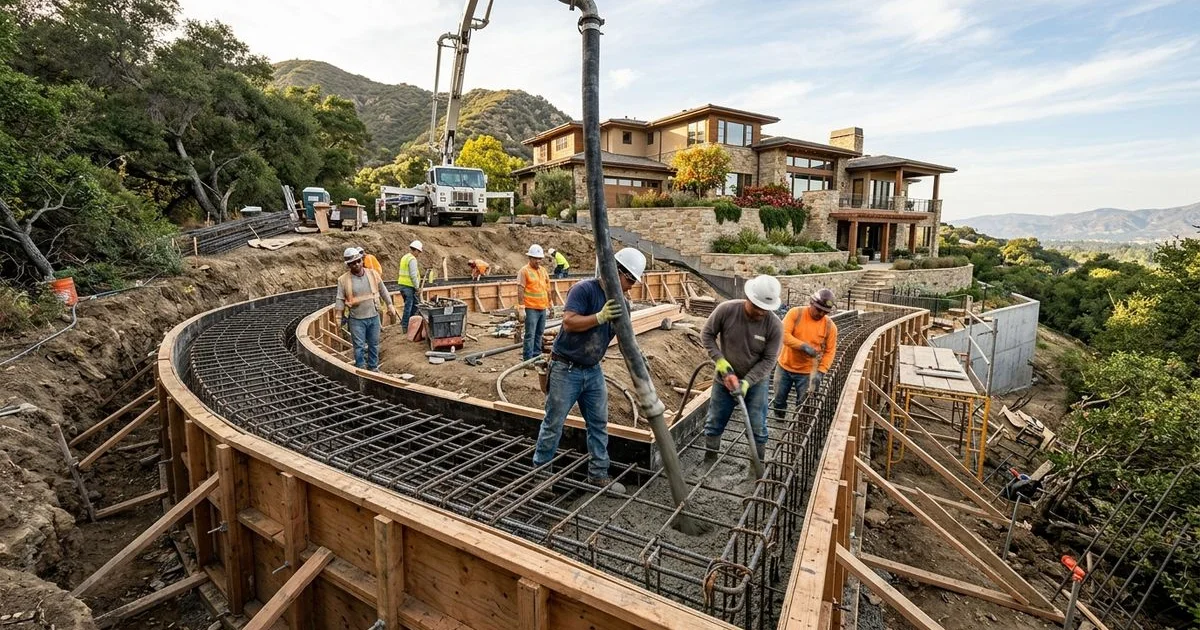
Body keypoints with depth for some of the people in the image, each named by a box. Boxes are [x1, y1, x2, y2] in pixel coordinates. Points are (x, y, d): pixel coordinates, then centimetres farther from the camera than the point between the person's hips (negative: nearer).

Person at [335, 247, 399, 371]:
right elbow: (340, 300, -2)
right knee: (359, 346, 5)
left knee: (374, 344, 13)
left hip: (374, 316, 3)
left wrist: (390, 305, 9)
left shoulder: (373, 274, 0)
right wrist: (339, 319, -2)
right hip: (356, 319, -3)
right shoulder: (344, 280, -6)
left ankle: (373, 368, 27)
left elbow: (383, 291, 10)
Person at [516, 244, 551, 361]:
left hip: (543, 308, 7)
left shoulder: (543, 270, 13)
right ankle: (528, 359, 0)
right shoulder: (524, 271, -8)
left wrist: (550, 304, 20)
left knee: (539, 333, 13)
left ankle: (537, 355, 23)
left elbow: (548, 289, 20)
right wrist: (521, 309, -18)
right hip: (531, 308, -6)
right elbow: (520, 291, -13)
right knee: (530, 334, -5)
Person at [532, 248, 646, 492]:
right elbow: (568, 323, -27)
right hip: (565, 369, -7)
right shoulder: (584, 289, -18)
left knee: (599, 424, 10)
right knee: (553, 424, 5)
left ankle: (598, 474, 23)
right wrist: (600, 317, -36)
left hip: (593, 370, 7)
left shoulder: (618, 302, 4)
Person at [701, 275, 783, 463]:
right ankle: (708, 462, 32)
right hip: (725, 378, 1)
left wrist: (746, 382, -24)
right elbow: (707, 334, -8)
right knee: (714, 424, 12)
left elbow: (768, 361, -15)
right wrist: (720, 360, -18)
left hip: (756, 382, -1)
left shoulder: (775, 326, -21)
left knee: (757, 429, 8)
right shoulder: (726, 310, -21)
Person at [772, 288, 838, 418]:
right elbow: (783, 334, -20)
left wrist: (820, 372, -17)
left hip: (807, 372, 0)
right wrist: (803, 346, -32)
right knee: (779, 400, 13)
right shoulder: (795, 313, -11)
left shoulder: (830, 326, -7)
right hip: (785, 367, 0)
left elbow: (830, 352, -5)